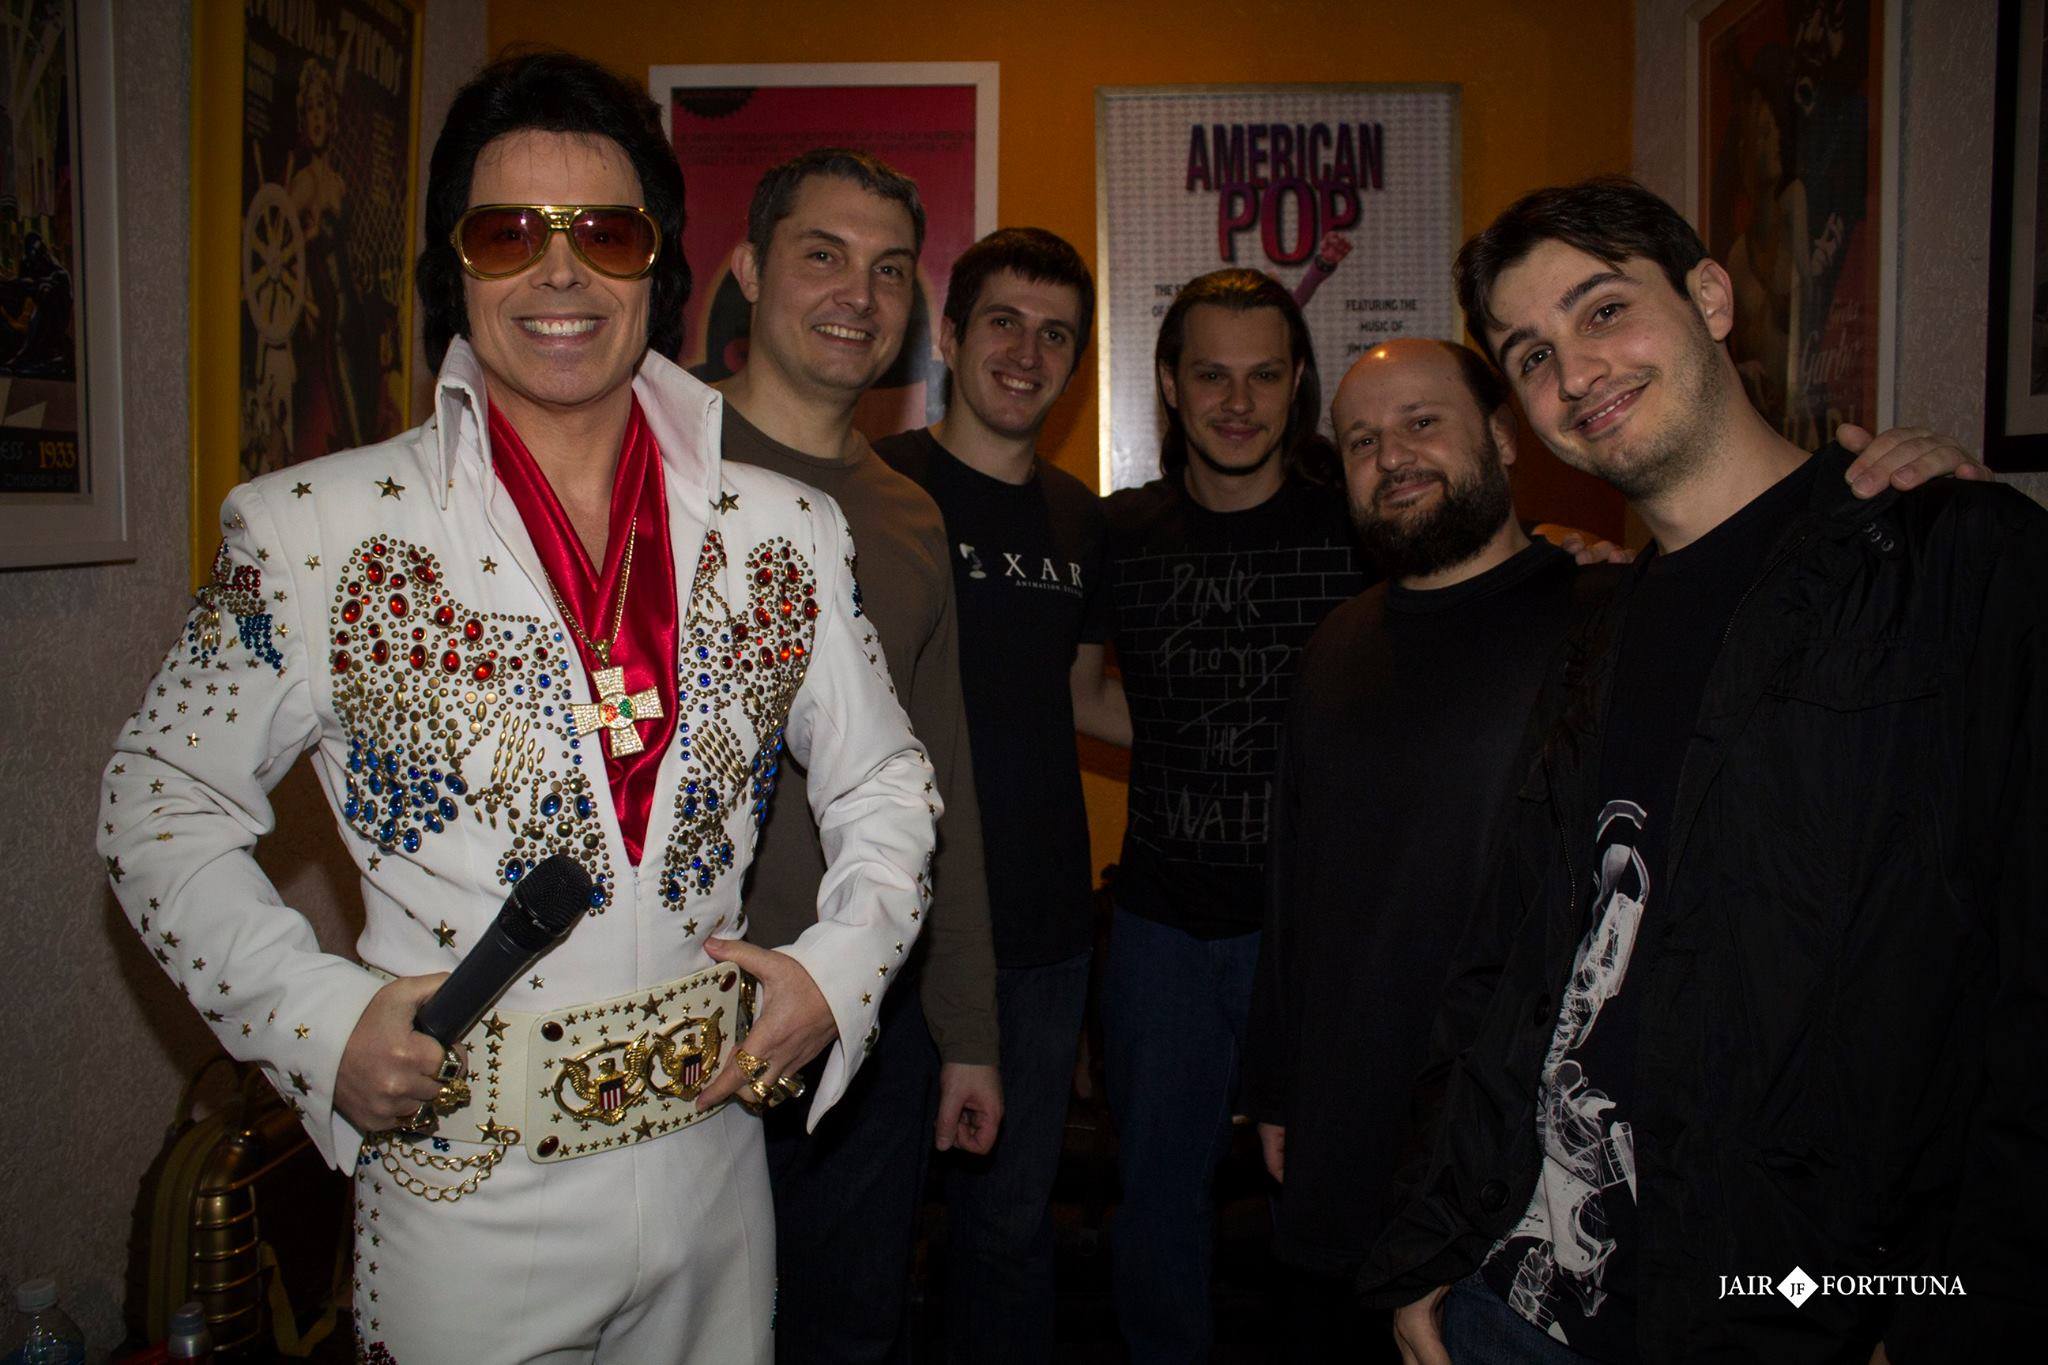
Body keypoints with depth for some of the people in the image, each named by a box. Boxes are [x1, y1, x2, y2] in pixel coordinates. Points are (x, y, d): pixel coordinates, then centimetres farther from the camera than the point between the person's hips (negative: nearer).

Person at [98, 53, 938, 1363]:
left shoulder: (787, 533, -1)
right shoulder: (318, 528, -7)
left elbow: (884, 786, 9)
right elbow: (165, 801, 0)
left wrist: (841, 965, -6)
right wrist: (314, 1017, -11)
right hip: (462, 1201, -2)